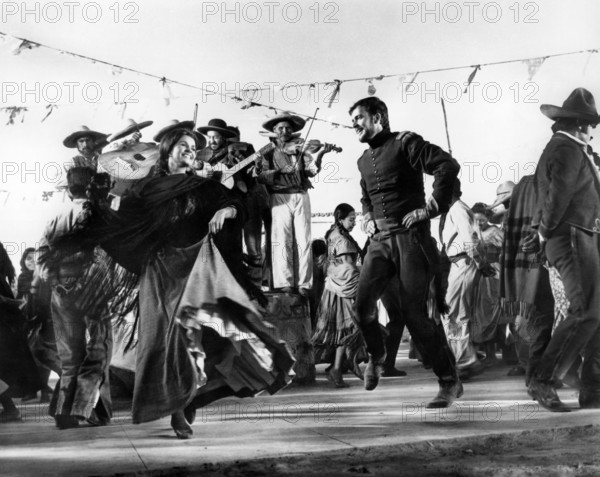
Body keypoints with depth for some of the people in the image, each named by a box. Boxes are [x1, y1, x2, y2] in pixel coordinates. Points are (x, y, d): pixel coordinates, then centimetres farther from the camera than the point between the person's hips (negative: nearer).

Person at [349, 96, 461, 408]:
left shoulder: (404, 143, -3)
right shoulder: (364, 160, 20)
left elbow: (448, 166, -14)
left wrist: (432, 208, -15)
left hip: (410, 236, -6)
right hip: (380, 240, 6)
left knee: (414, 312, -9)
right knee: (362, 302, -14)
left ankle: (450, 381, 5)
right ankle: (376, 356, 15)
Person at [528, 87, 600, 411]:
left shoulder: (568, 149, 21)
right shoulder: (568, 151, -13)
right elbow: (558, 196, -18)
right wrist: (546, 231, -6)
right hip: (572, 239, -11)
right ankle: (543, 381, -13)